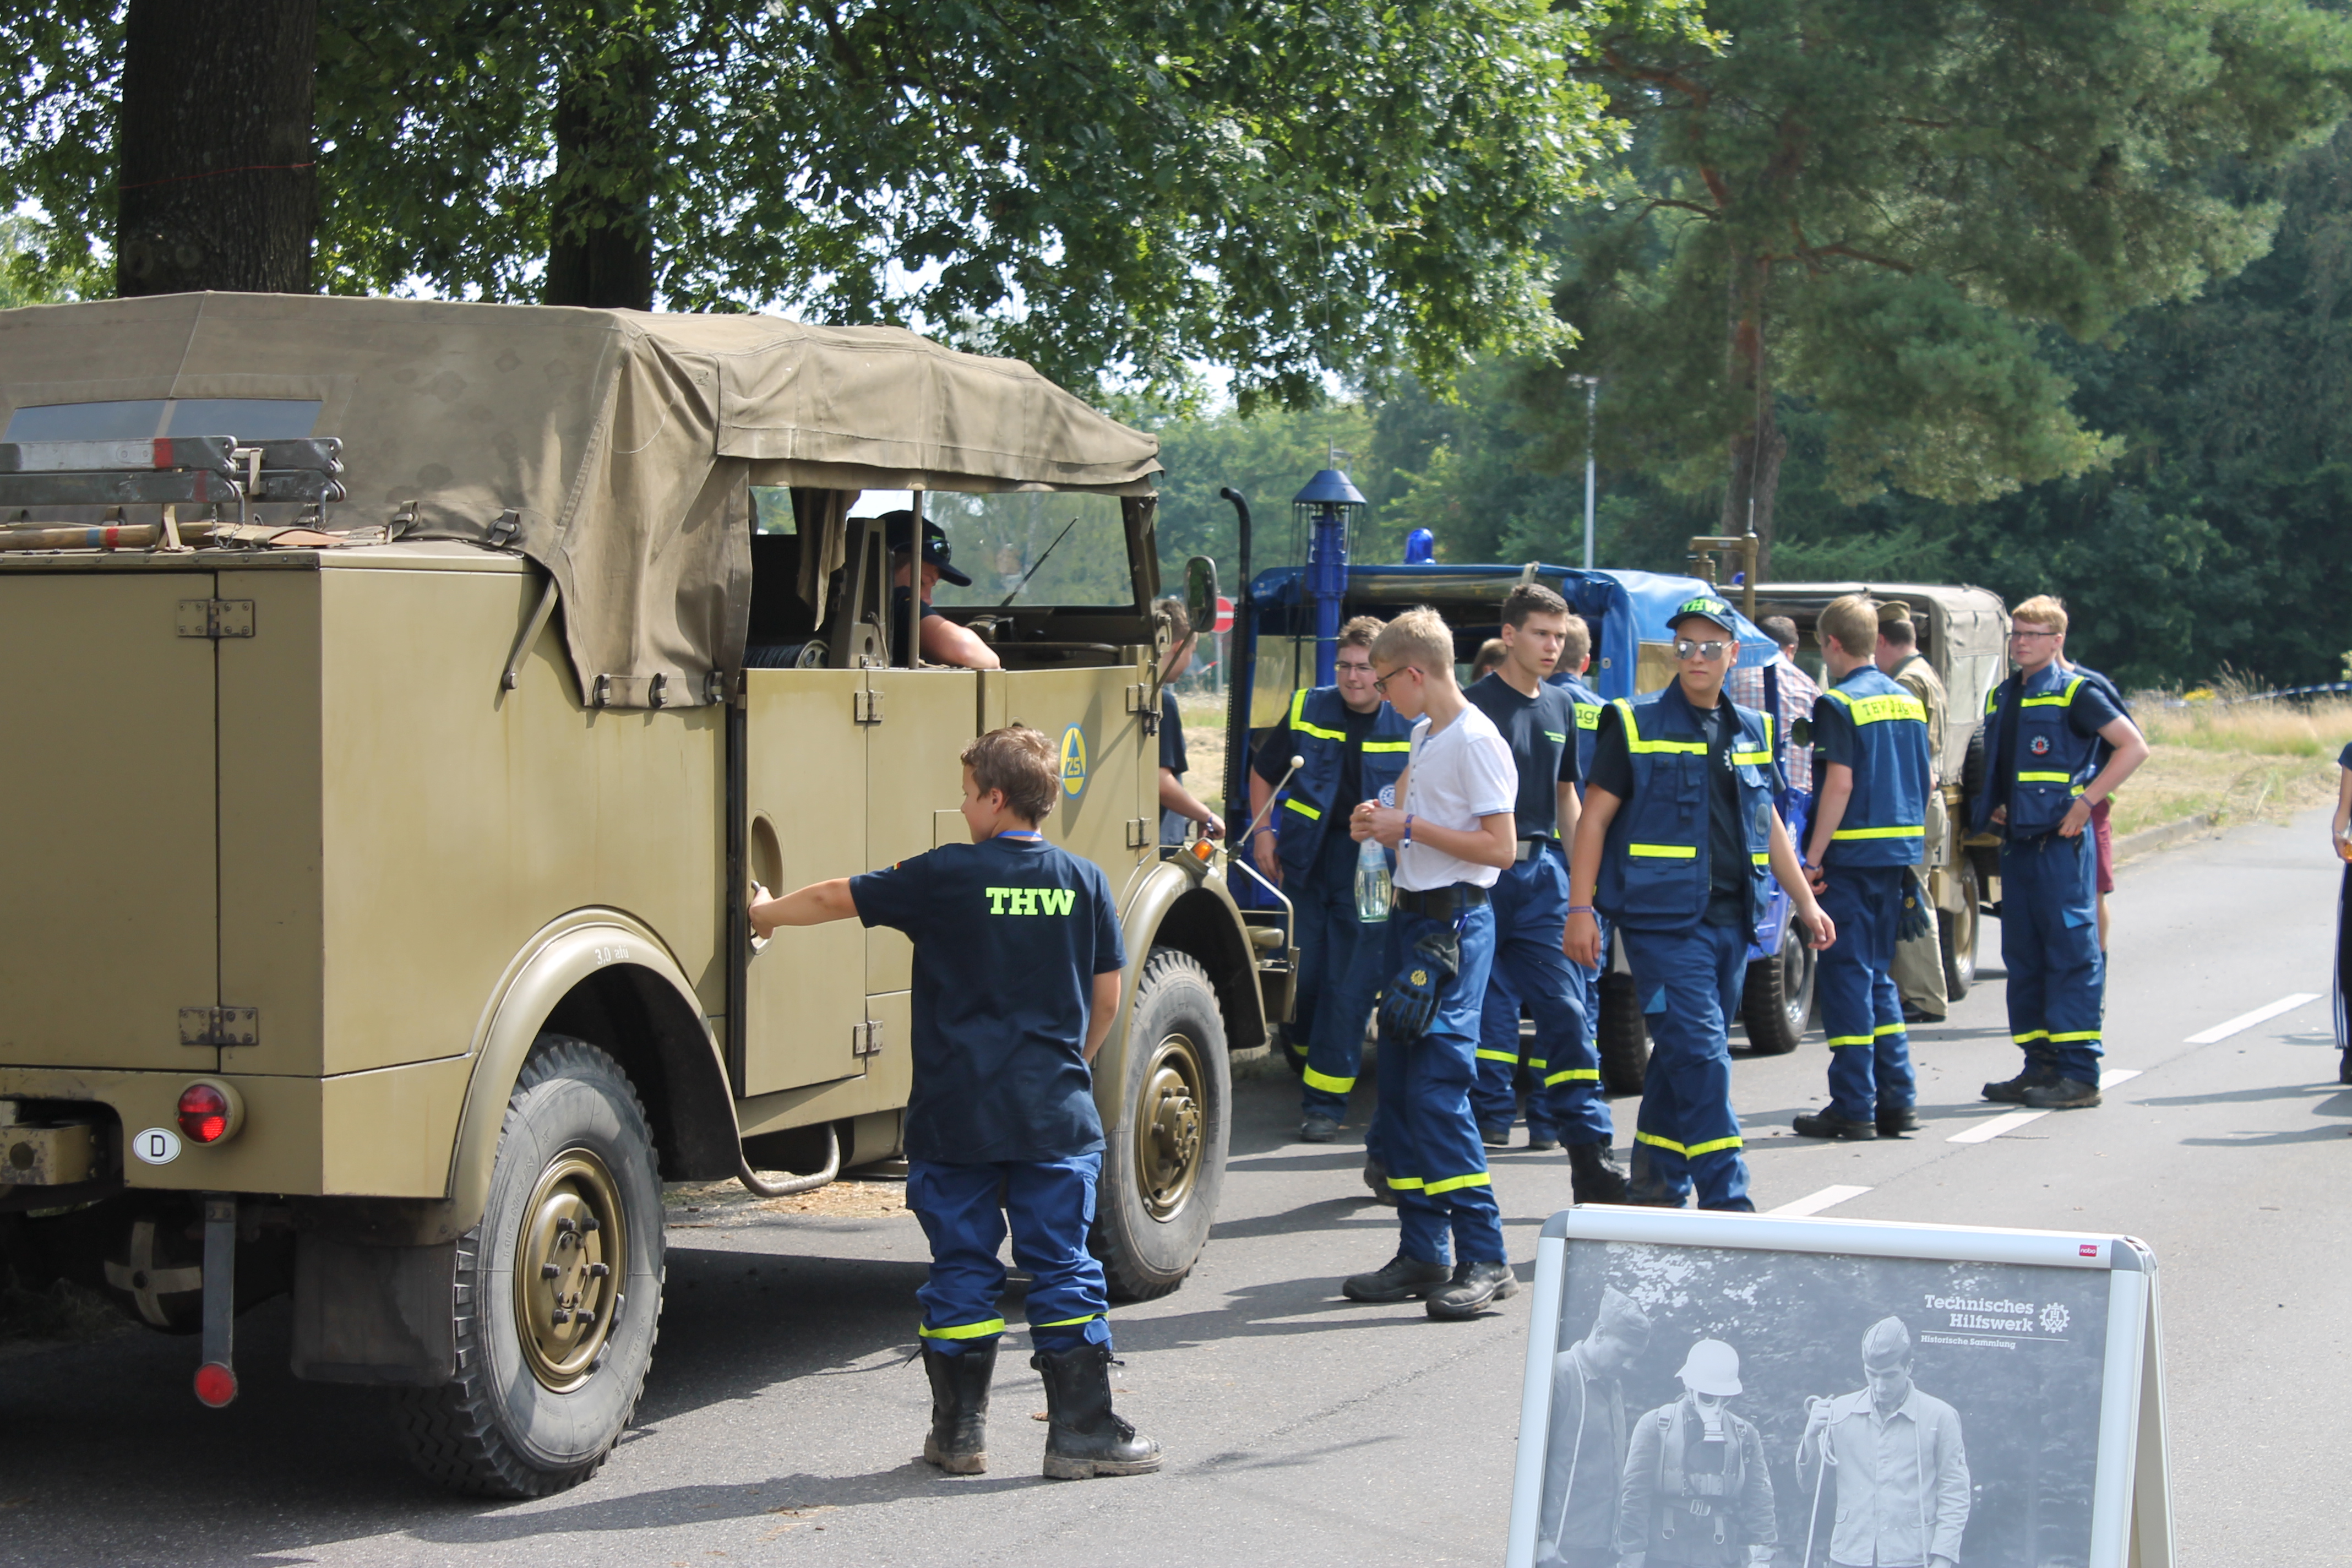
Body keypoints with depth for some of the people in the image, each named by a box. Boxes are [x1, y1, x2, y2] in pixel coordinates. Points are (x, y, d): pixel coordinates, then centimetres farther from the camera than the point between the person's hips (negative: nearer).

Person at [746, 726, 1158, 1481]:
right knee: (1063, 1269, 5)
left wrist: (764, 913, 23)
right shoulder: (1085, 882, 3)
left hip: (957, 1115, -2)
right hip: (1057, 1117, 2)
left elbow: (836, 899, 5)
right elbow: (1107, 1000, 8)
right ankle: (1084, 1431, 4)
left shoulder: (945, 877, -5)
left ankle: (960, 1431, 13)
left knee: (962, 1269, 7)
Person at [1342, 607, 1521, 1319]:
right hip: (1413, 916, 10)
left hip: (1455, 922, -10)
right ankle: (1422, 1255, 15)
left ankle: (1485, 1259, -11)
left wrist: (1410, 828, -14)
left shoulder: (1475, 742, -14)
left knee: (1436, 1087, -14)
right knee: (1400, 1090, 9)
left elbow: (1501, 846, -18)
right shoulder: (1424, 735, 15)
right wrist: (1383, 821, 9)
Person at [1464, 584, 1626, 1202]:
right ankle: (1488, 1120, 14)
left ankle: (1590, 1153, -5)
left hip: (1544, 868, 5)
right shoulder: (1477, 703, -4)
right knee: (1488, 1007, 0)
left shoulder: (1561, 706, 15)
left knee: (1566, 1009, -3)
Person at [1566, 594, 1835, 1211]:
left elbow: (1769, 824, 24)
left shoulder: (1751, 731, 15)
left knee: (1682, 1058, 11)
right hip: (1663, 920, -6)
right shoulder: (1635, 724, -1)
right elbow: (1594, 818, -3)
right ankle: (1726, 1200, -14)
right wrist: (1580, 909, -9)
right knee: (1699, 1052, -13)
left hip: (1731, 921, 6)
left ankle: (1656, 1191, 22)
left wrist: (1807, 903, 23)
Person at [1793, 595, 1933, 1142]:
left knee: (1845, 978, -3)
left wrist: (1814, 855, -15)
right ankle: (1897, 1101, 12)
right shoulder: (1906, 702, 12)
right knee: (1878, 977, 15)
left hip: (1852, 854, -7)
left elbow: (1840, 783, -18)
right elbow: (1921, 783, 15)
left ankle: (1853, 1107, -4)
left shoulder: (1839, 703, -11)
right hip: (1898, 852, 7)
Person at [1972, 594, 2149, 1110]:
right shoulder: (2001, 698, 16)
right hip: (2016, 843, 8)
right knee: (2023, 956, 9)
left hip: (2061, 842, -8)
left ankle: (2079, 1073, -7)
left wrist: (2086, 800, -13)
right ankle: (2040, 1066, 16)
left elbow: (2134, 747, -9)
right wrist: (1993, 808, 12)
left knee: (2072, 953, -7)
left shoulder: (2076, 693, -6)